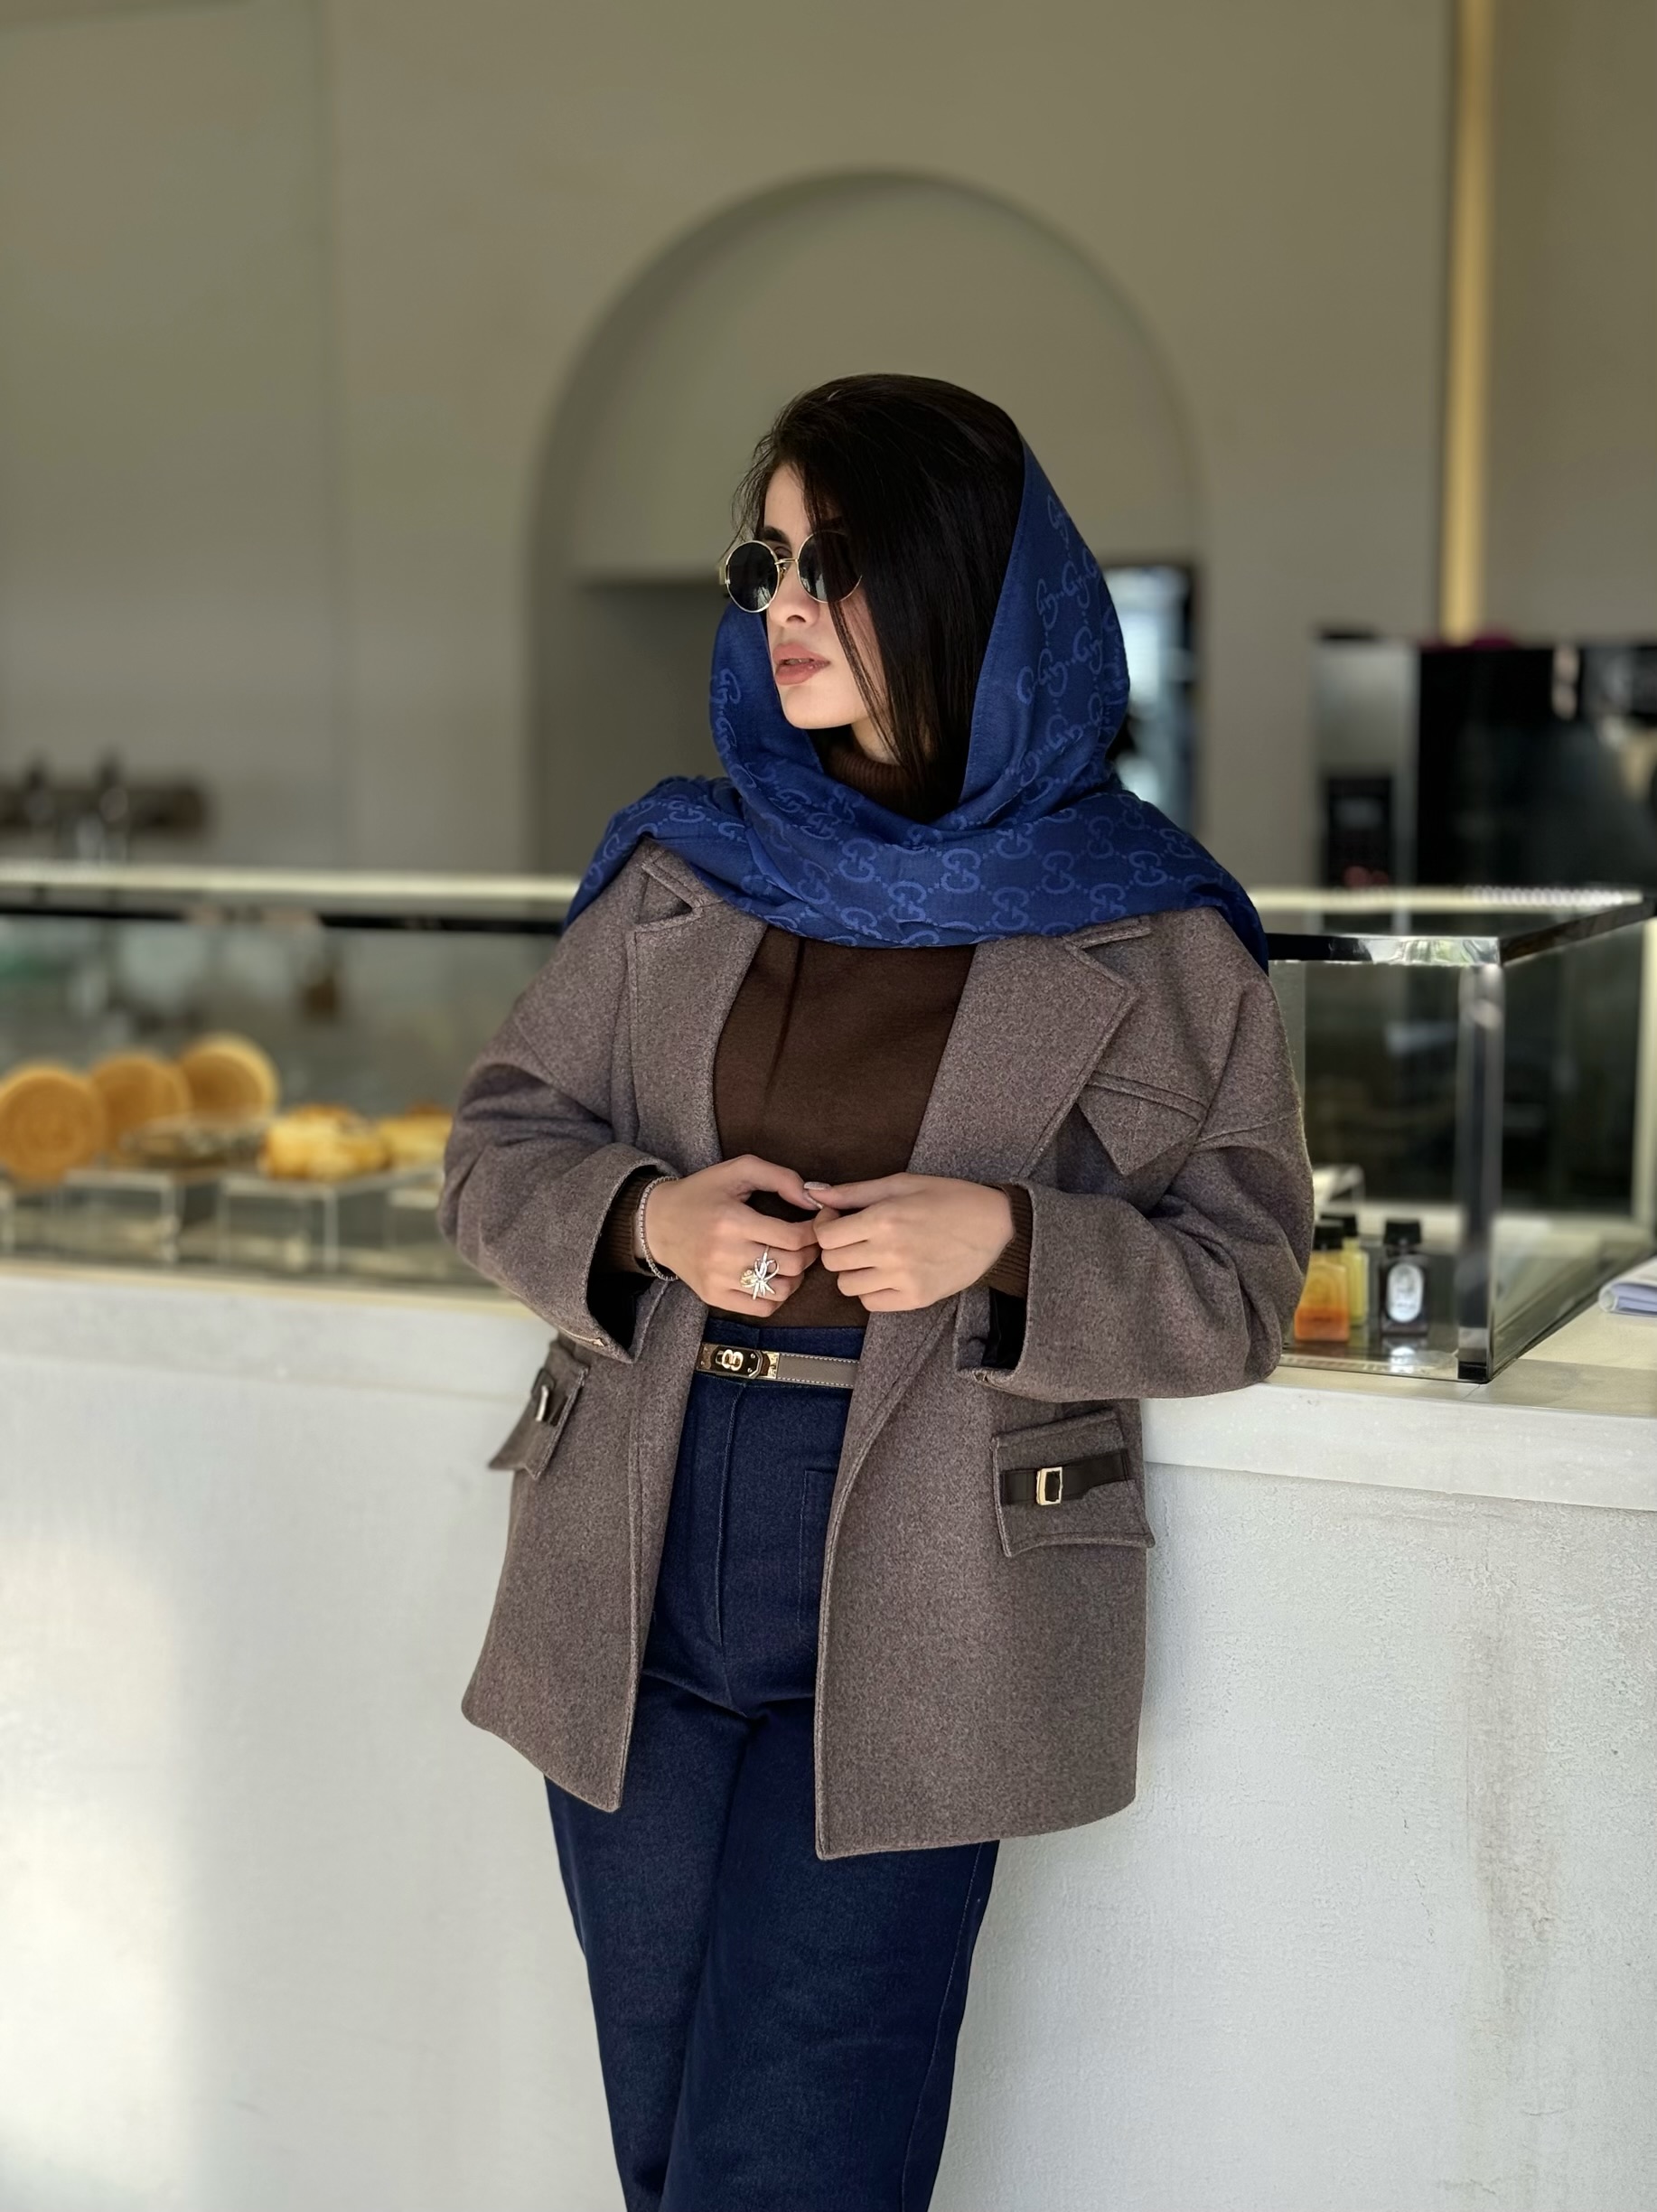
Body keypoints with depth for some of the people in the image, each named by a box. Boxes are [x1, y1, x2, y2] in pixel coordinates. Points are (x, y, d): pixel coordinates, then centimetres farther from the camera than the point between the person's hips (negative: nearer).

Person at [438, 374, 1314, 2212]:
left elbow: (1239, 1288, 0)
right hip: (639, 1578, 4)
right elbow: (496, 1143, 10)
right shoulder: (679, 871, 7)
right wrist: (645, 1220, -12)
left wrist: (1005, 1243, -18)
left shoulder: (1152, 937, -3)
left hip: (911, 1623, -4)